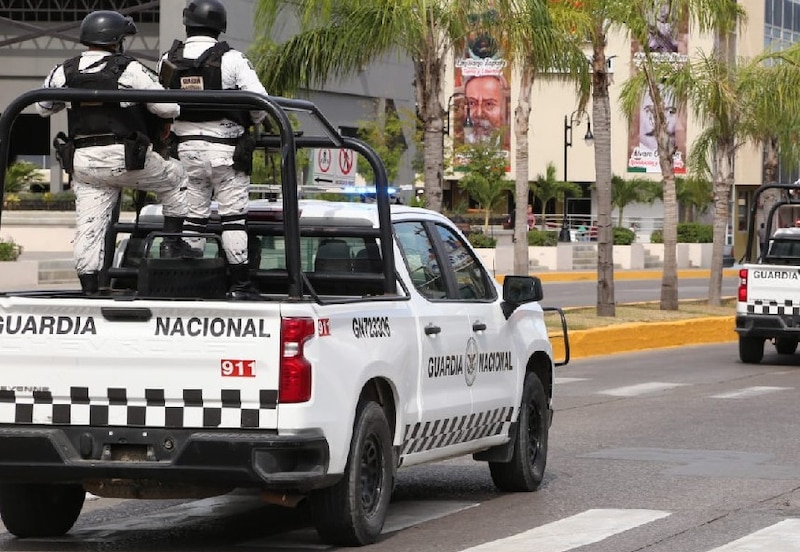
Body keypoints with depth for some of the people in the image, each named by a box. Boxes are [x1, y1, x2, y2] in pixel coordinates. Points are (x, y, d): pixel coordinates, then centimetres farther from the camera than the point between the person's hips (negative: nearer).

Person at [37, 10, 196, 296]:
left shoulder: (64, 72, 6)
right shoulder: (130, 70, -8)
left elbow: (43, 107, 21)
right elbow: (168, 108, -6)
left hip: (82, 161, 4)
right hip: (123, 157, -4)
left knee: (89, 225, 5)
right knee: (177, 179, 17)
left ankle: (89, 288, 4)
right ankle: (172, 243, 14)